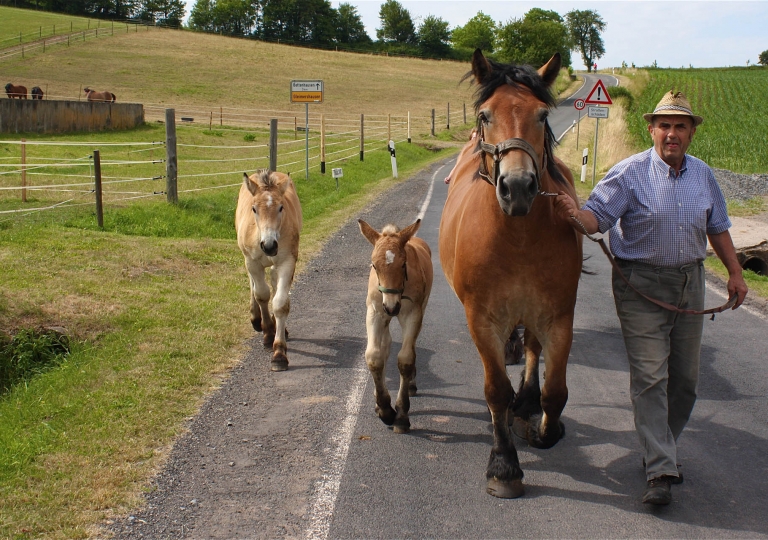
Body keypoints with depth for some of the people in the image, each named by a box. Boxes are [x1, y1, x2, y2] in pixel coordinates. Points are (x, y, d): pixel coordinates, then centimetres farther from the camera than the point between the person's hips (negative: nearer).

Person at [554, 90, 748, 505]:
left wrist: (735, 272, 14)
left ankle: (660, 449, 30)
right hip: (641, 284, -5)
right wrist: (574, 214, -37)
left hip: (690, 283, 5)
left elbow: (718, 228, 17)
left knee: (684, 376, 11)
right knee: (649, 377, -8)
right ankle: (661, 471, -7)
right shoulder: (630, 173, -9)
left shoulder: (703, 175, 6)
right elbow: (597, 217, -16)